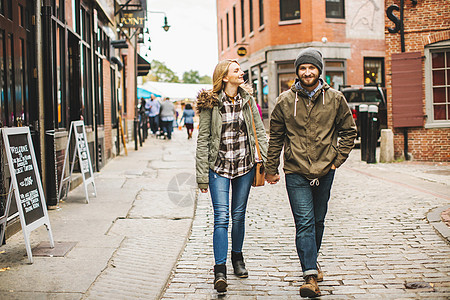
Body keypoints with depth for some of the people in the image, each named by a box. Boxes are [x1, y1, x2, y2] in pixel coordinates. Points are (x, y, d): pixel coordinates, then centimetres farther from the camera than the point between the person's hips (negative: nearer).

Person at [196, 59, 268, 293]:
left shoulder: (248, 99, 3)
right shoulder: (210, 103, -7)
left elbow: (260, 132, 5)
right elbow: (203, 140, -5)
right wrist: (202, 175, -8)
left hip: (245, 166, 3)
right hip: (219, 168, -3)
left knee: (239, 216, 13)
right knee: (221, 217, -10)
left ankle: (237, 258, 33)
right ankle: (220, 271, -7)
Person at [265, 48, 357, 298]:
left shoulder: (335, 99, 2)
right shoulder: (285, 101, 0)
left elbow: (349, 131, 11)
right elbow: (276, 137, 8)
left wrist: (338, 159, 2)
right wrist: (271, 169, 8)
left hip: (325, 172, 2)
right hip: (296, 173, -2)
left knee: (318, 221, 15)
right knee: (304, 223, -9)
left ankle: (312, 261, 36)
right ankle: (311, 276, -11)